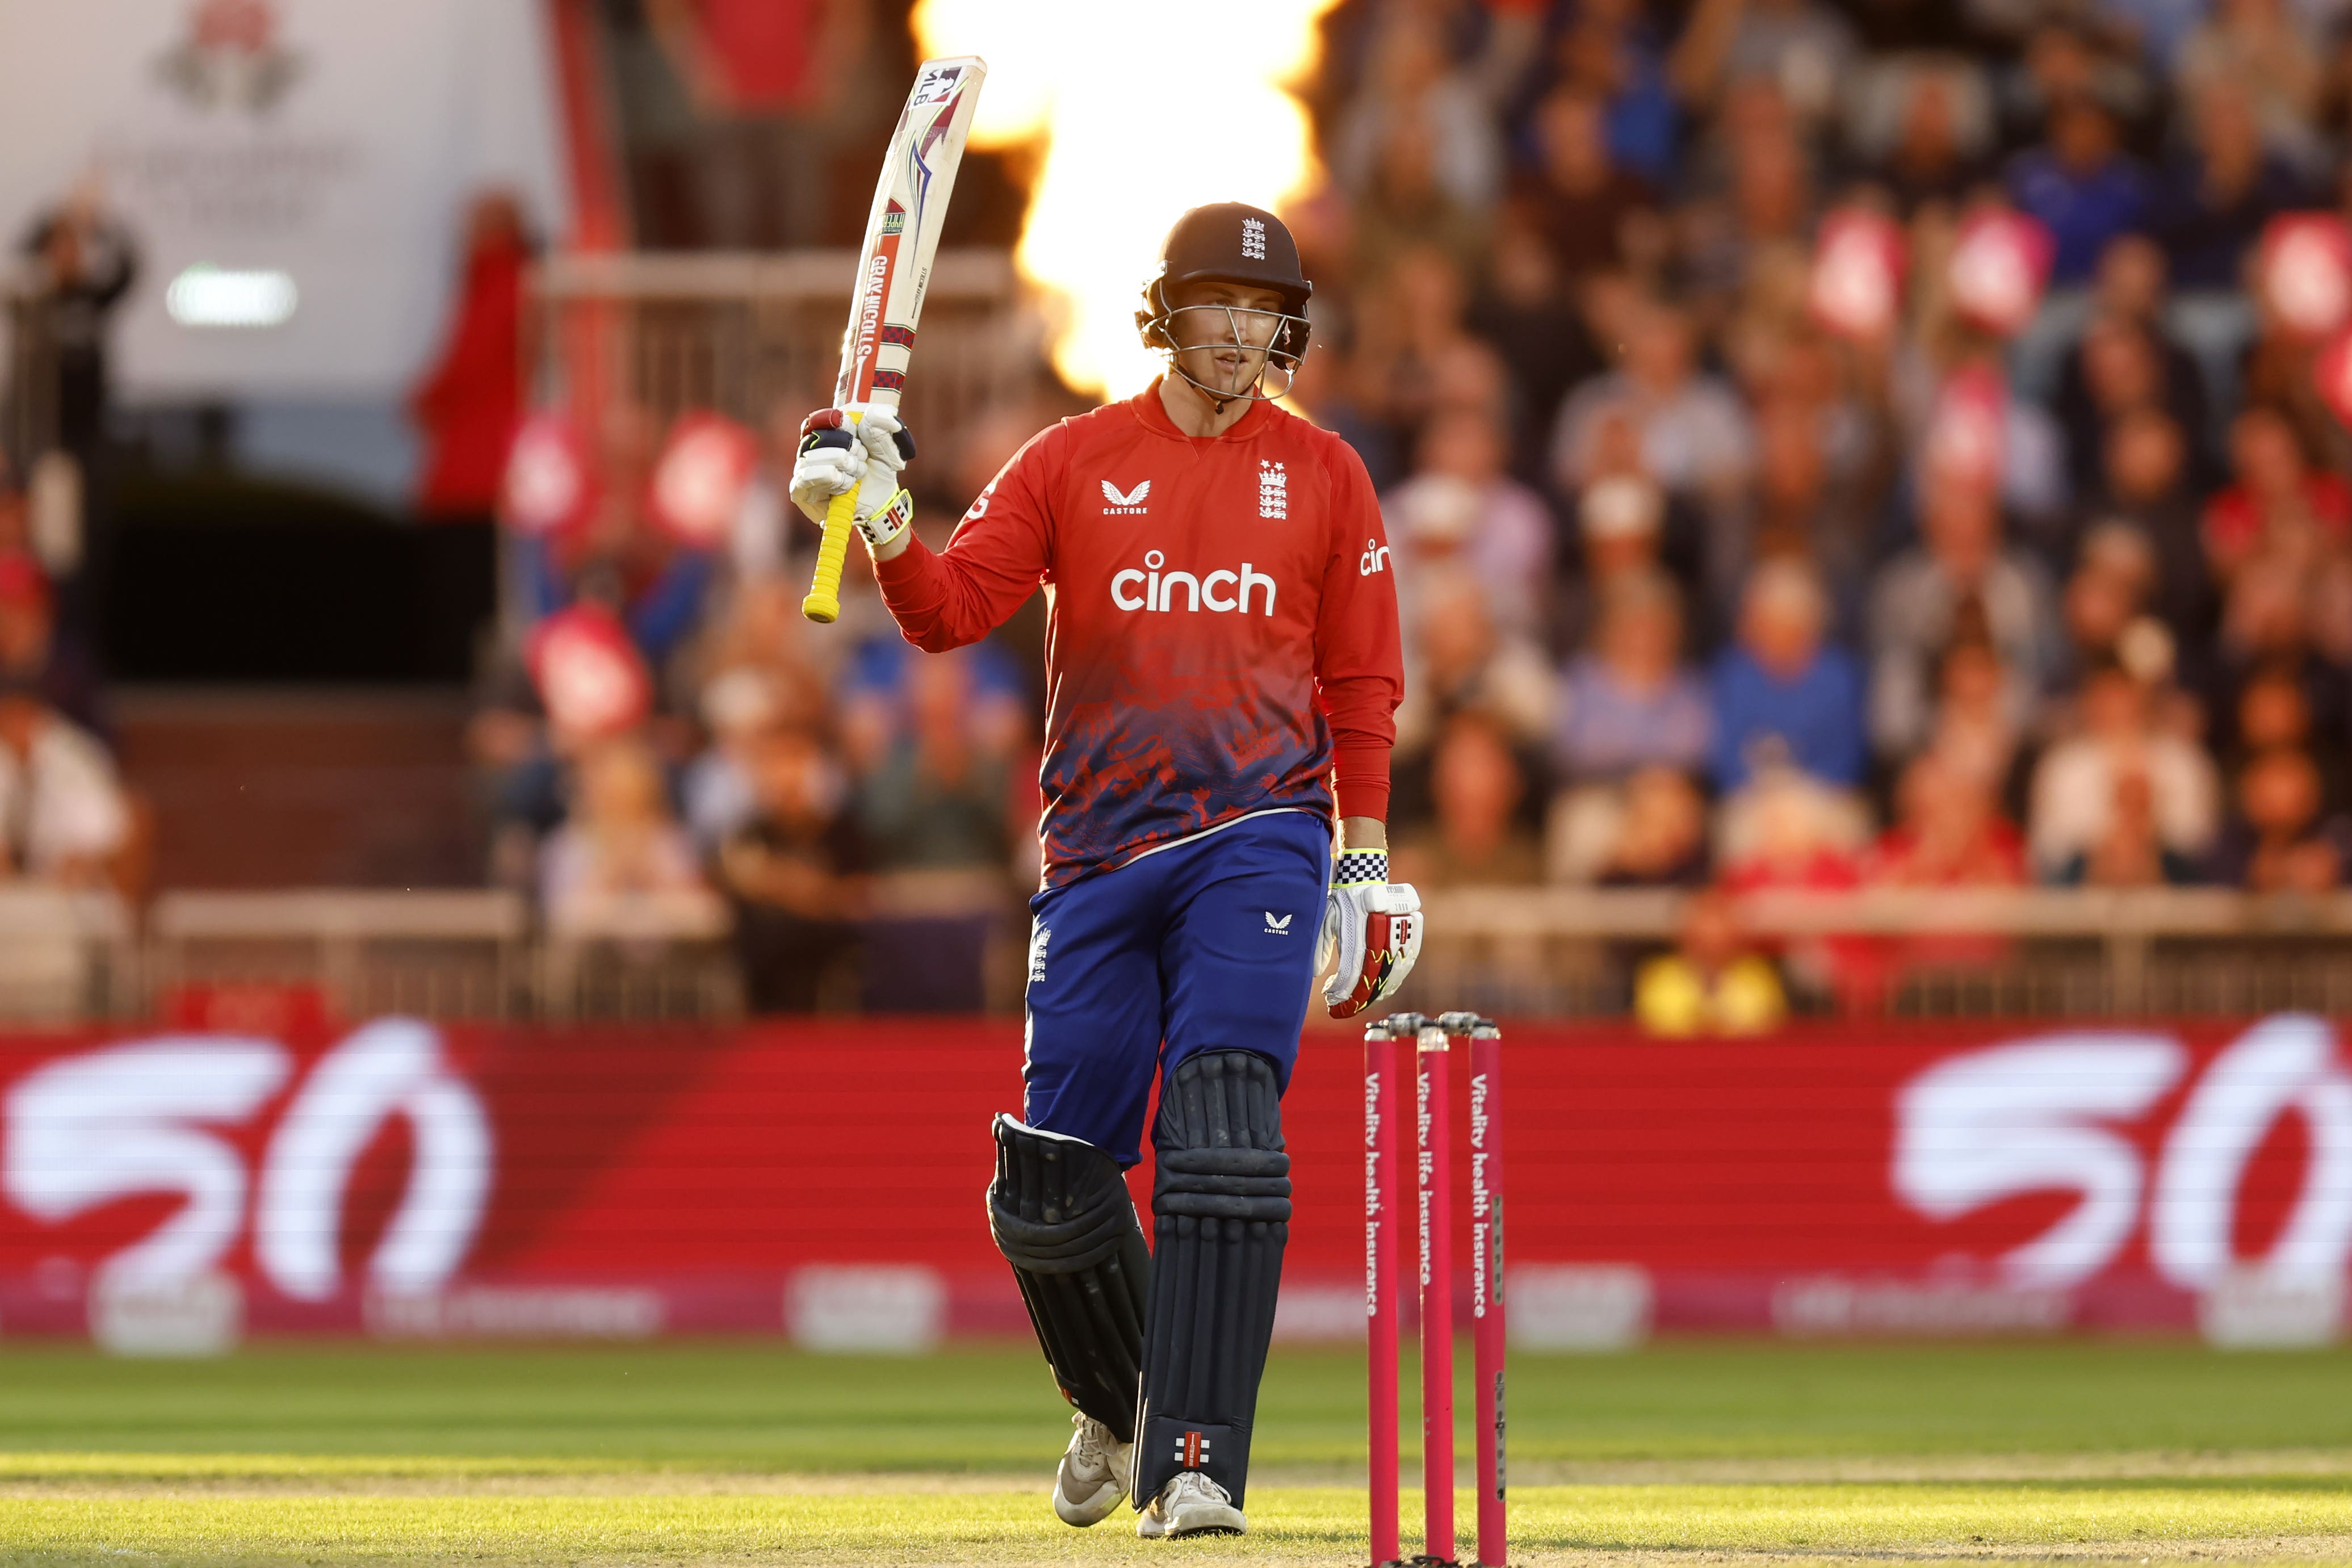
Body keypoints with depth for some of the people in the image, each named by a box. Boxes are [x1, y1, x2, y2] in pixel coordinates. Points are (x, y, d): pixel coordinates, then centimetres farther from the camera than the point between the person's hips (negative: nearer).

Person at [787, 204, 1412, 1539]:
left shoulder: (1323, 476, 7)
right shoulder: (1074, 463, 7)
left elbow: (1363, 679, 9)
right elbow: (952, 608, -1)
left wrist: (1367, 856, 3)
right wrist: (886, 524, -20)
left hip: (1258, 843, -2)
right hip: (1099, 857, 2)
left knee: (1223, 1152, -19)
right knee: (1049, 1195, 3)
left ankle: (1195, 1466, -19)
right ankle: (1117, 1403, 32)